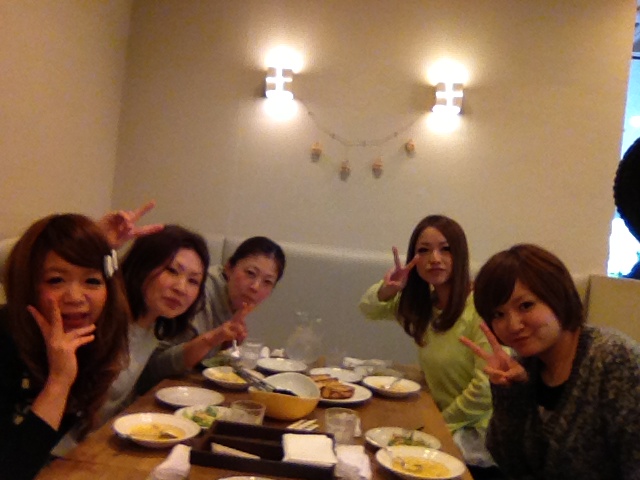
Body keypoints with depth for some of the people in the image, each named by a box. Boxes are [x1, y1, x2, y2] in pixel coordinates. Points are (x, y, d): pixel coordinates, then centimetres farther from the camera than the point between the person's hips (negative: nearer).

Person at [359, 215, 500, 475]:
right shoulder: (422, 303, 2)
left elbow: (486, 388, -23)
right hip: (440, 420, 7)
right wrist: (387, 289, -9)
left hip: (475, 432, -6)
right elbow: (368, 308, 15)